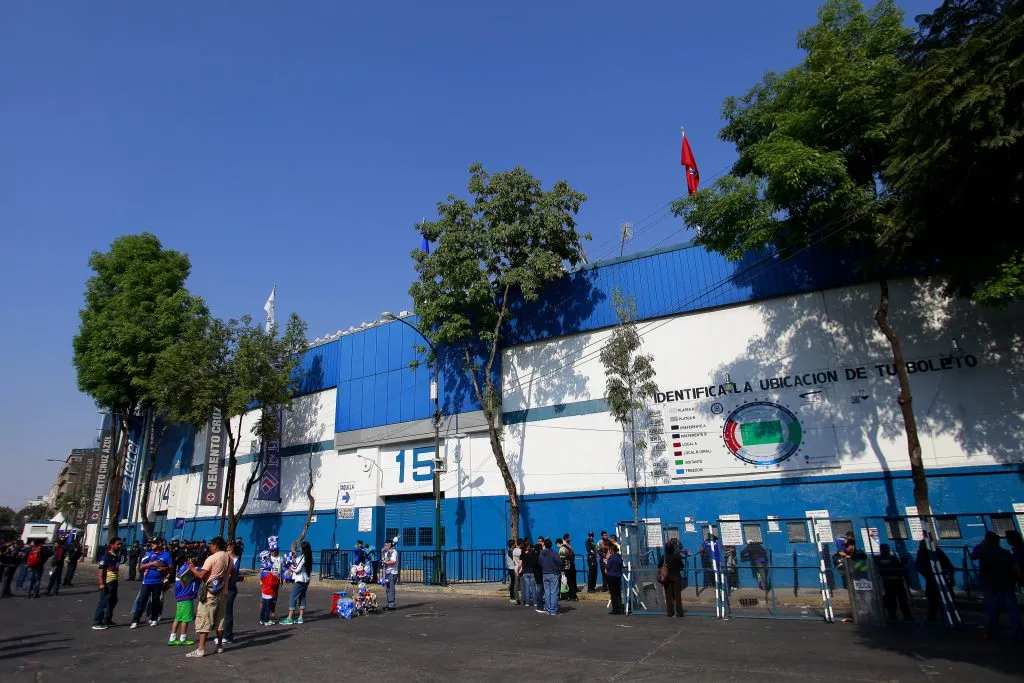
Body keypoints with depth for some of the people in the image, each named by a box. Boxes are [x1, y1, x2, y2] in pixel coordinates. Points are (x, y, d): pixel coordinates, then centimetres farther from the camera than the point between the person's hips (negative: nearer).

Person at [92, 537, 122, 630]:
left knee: (113, 601, 16)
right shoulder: (106, 556, -16)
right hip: (107, 583, -9)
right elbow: (100, 570, -19)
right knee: (103, 602, -5)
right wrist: (101, 583, -24)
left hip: (114, 582, 9)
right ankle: (96, 623, 2)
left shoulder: (117, 556, 10)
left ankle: (107, 621, 27)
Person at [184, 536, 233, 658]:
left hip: (210, 594, -7)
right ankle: (220, 646, 22)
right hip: (223, 593, 7)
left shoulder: (212, 558, -15)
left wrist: (192, 568, -4)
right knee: (220, 620, 15)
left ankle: (201, 649, -5)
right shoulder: (229, 558, 6)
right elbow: (230, 576, 14)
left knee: (204, 620, -2)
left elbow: (201, 575, -18)